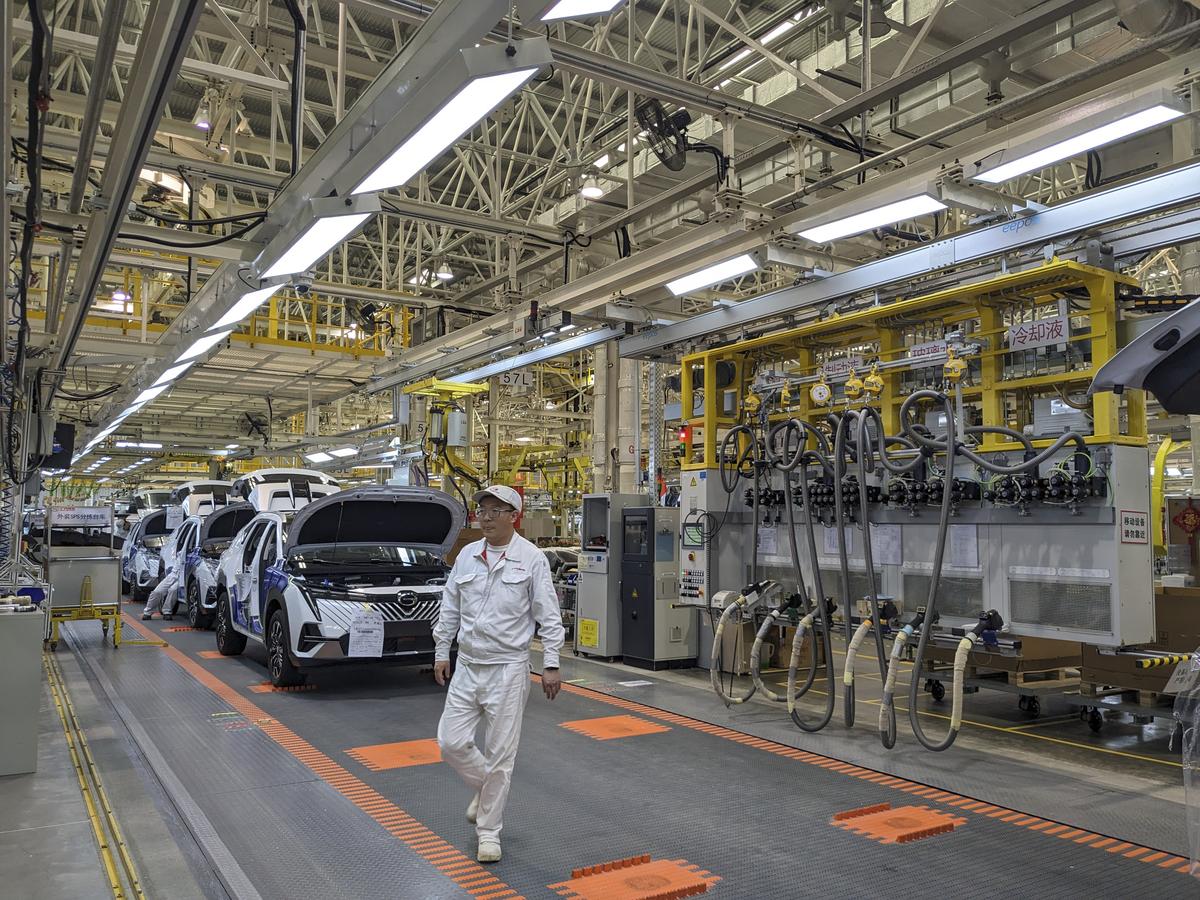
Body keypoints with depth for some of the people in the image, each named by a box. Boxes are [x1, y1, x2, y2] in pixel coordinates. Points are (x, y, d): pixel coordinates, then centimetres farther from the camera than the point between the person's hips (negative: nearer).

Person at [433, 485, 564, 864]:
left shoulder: (531, 558, -7)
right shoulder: (467, 556, 6)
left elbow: (549, 617, -6)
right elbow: (450, 609, 14)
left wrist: (550, 665, -9)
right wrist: (441, 652, 12)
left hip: (507, 669, -4)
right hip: (467, 666, 5)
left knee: (500, 754, 1)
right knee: (452, 742, 3)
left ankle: (489, 830, 17)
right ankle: (487, 789, 33)